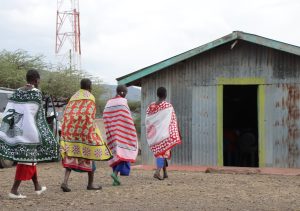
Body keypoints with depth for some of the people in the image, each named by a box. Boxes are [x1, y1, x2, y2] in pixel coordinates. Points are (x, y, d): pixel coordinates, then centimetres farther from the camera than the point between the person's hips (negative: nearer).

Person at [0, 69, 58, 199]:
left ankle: (37, 187, 30)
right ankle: (14, 190, -8)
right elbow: (37, 115, -13)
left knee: (30, 157, 19)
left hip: (17, 130, 8)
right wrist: (44, 137, -8)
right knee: (26, 158, -3)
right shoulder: (36, 93, -9)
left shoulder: (17, 92, 10)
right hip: (28, 130, -8)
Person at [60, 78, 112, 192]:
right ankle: (90, 183, 12)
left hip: (70, 128, 6)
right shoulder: (90, 97, 0)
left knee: (71, 154, 3)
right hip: (85, 127, -5)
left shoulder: (73, 97, 19)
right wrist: (91, 130, -13)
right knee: (90, 153, 7)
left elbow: (66, 115, 13)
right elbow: (90, 115, -12)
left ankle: (65, 181, -16)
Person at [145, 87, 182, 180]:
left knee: (159, 152, 16)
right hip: (165, 133, -5)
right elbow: (172, 122, -11)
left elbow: (147, 121, 6)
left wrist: (150, 133, 15)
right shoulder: (168, 106, -9)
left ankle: (165, 173, 20)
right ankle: (157, 172, -22)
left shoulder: (151, 106, 3)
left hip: (155, 133, 5)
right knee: (164, 152, -3)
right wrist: (175, 135, -6)